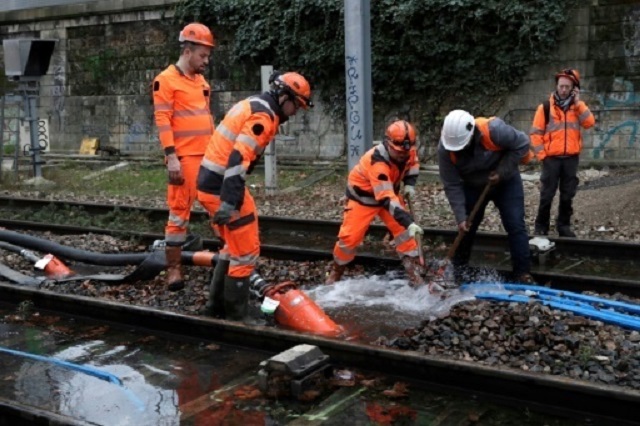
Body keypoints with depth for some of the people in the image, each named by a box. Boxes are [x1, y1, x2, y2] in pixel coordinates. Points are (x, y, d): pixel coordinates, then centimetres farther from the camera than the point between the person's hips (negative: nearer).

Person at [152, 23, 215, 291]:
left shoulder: (201, 81, 16)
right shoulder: (167, 80, -7)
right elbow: (162, 121, -12)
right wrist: (171, 157, -18)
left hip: (209, 156, 8)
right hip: (185, 158, -7)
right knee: (180, 212, -3)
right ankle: (173, 268, 6)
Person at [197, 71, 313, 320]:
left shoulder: (252, 104, 17)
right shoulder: (263, 115, -14)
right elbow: (239, 157, -26)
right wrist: (230, 201, -31)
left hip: (210, 181, 10)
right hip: (222, 185, -10)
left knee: (234, 245, 22)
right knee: (246, 251, -1)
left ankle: (216, 305, 30)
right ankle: (234, 316, 7)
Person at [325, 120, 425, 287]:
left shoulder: (408, 151, -19)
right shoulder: (377, 161, -41)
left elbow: (413, 163, 9)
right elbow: (387, 199, -46)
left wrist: (409, 184, -10)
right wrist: (408, 221, -53)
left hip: (389, 191, 6)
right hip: (362, 196, -6)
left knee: (403, 230, -7)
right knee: (350, 236, -8)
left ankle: (414, 270, 3)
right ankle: (336, 272, 15)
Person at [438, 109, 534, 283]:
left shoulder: (494, 130, -37)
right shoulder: (445, 149, -28)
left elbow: (522, 144, -21)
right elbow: (452, 186, -23)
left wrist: (502, 171, -27)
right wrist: (461, 217, -28)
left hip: (506, 182, -2)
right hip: (473, 186, 2)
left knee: (515, 225, -7)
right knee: (466, 227, 6)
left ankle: (523, 272, 1)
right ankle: (457, 269, 25)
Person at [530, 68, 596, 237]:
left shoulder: (578, 106, 8)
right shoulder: (545, 107, -2)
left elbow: (589, 123, -9)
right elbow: (536, 133, -3)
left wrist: (578, 102, -11)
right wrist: (542, 155, -9)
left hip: (571, 158, 3)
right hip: (552, 158, -3)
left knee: (567, 195, 9)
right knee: (547, 194, 0)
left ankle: (563, 225, 19)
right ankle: (541, 226, 10)